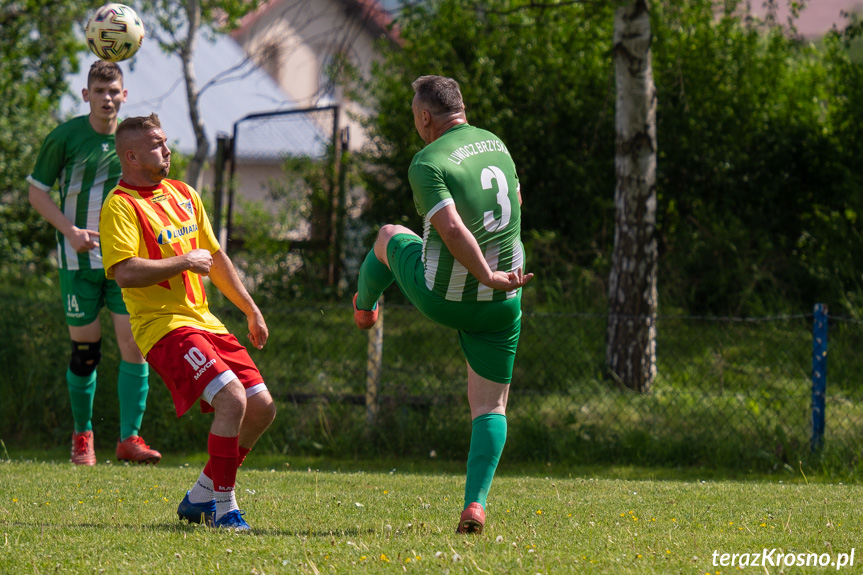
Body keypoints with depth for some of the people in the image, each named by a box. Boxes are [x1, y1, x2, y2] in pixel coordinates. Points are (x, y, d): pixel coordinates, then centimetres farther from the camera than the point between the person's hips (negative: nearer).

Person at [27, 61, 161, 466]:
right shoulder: (65, 137, -4)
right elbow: (37, 192, 2)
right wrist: (70, 231, -12)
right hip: (80, 260, -2)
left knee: (135, 344, -10)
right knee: (84, 351, 2)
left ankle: (130, 438, -6)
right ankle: (82, 436, 20)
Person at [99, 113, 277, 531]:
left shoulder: (183, 195, 17)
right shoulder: (120, 206, -10)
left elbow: (215, 257, 27)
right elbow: (125, 273, -24)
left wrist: (251, 311, 28)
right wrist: (184, 262, -16)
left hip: (203, 321, 9)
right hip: (163, 325, -9)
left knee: (262, 408, 4)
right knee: (232, 399, -25)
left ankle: (199, 497, 17)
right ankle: (223, 508, -16)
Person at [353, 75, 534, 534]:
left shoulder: (428, 163, -16)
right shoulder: (495, 144, 5)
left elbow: (452, 229, -30)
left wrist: (487, 275, -27)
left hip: (442, 297, -4)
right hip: (499, 306, 4)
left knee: (389, 238, 28)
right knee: (491, 406, 10)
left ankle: (365, 308, 57)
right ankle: (476, 503, -8)